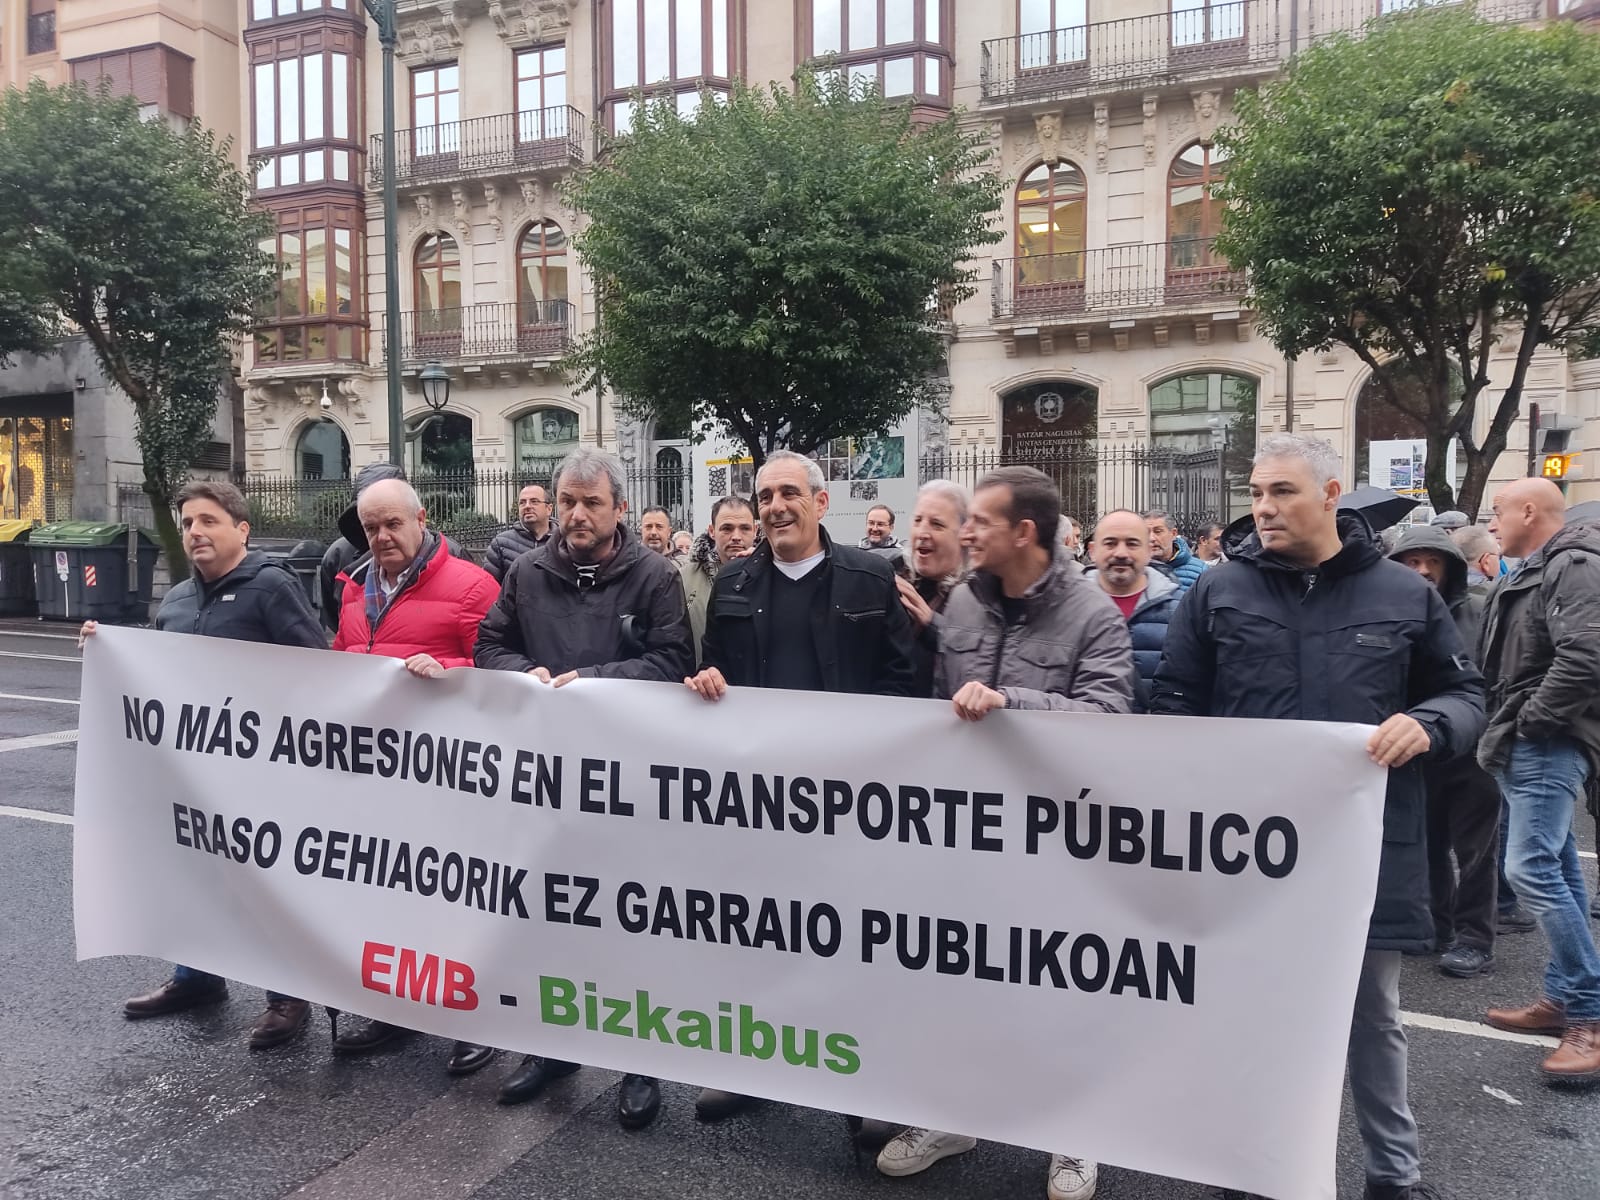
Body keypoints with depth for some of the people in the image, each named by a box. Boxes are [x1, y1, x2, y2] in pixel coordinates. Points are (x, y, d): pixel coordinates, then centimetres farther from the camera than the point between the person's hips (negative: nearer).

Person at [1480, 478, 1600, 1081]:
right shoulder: (1533, 572, 19)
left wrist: (1532, 718, -19)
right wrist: (1505, 728, 12)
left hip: (1546, 745, -11)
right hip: (1524, 745, 11)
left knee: (1531, 868, -15)